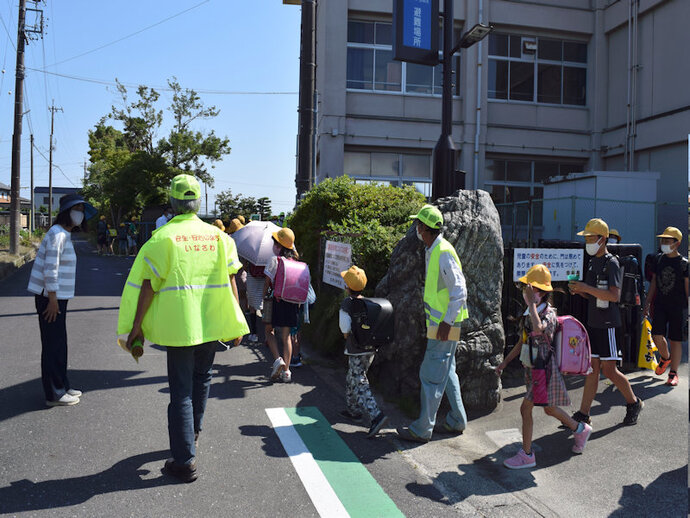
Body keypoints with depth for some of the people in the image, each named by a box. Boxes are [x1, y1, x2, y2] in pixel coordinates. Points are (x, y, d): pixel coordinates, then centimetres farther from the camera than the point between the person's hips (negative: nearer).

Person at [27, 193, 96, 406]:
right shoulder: (58, 234, -15)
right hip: (50, 297, -10)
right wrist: (53, 299, -21)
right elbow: (50, 268, -21)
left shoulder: (64, 234, 15)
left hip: (57, 296, 10)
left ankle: (62, 386, 28)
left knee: (59, 343, 16)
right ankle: (54, 394, 6)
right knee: (53, 345, -2)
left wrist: (55, 299, 19)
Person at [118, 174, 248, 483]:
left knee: (181, 389, 4)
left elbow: (148, 284, -10)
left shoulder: (164, 237, -8)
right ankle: (193, 432, 45)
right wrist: (237, 323, 9)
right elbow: (230, 280, 3)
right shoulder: (218, 236, 3)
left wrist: (136, 325, -3)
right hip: (212, 323, 4)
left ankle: (185, 460, 8)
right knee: (202, 377, 24)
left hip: (179, 325, -4)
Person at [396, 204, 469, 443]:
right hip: (439, 322, 10)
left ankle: (422, 429, 4)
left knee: (431, 375, -4)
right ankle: (457, 421, 27)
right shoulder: (432, 251, 13)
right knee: (447, 372, 16)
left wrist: (447, 322, -22)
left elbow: (460, 291, -21)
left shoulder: (443, 252, -18)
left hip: (444, 325, -10)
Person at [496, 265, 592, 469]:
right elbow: (522, 342, 15)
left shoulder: (549, 314, -18)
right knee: (549, 408, 21)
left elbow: (538, 329, -43)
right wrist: (505, 362, 14)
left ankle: (526, 455, 6)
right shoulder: (530, 314, 8)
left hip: (544, 369, -9)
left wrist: (532, 303, -35)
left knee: (526, 408, -6)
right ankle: (581, 429, 43)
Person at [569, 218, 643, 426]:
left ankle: (634, 403, 22)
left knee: (608, 369, -2)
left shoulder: (611, 263, -12)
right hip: (593, 322, 8)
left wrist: (586, 288, -23)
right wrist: (579, 290, 3)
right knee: (592, 368, 8)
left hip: (607, 324, -8)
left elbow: (614, 296, -22)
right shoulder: (592, 262, 14)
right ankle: (583, 414, 11)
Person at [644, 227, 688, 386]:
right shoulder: (658, 259, 8)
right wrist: (648, 302, 13)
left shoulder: (684, 263, -4)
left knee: (675, 340, 2)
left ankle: (673, 373, 12)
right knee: (657, 336, -5)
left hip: (677, 307, -3)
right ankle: (665, 357, 26)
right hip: (660, 305, 3)